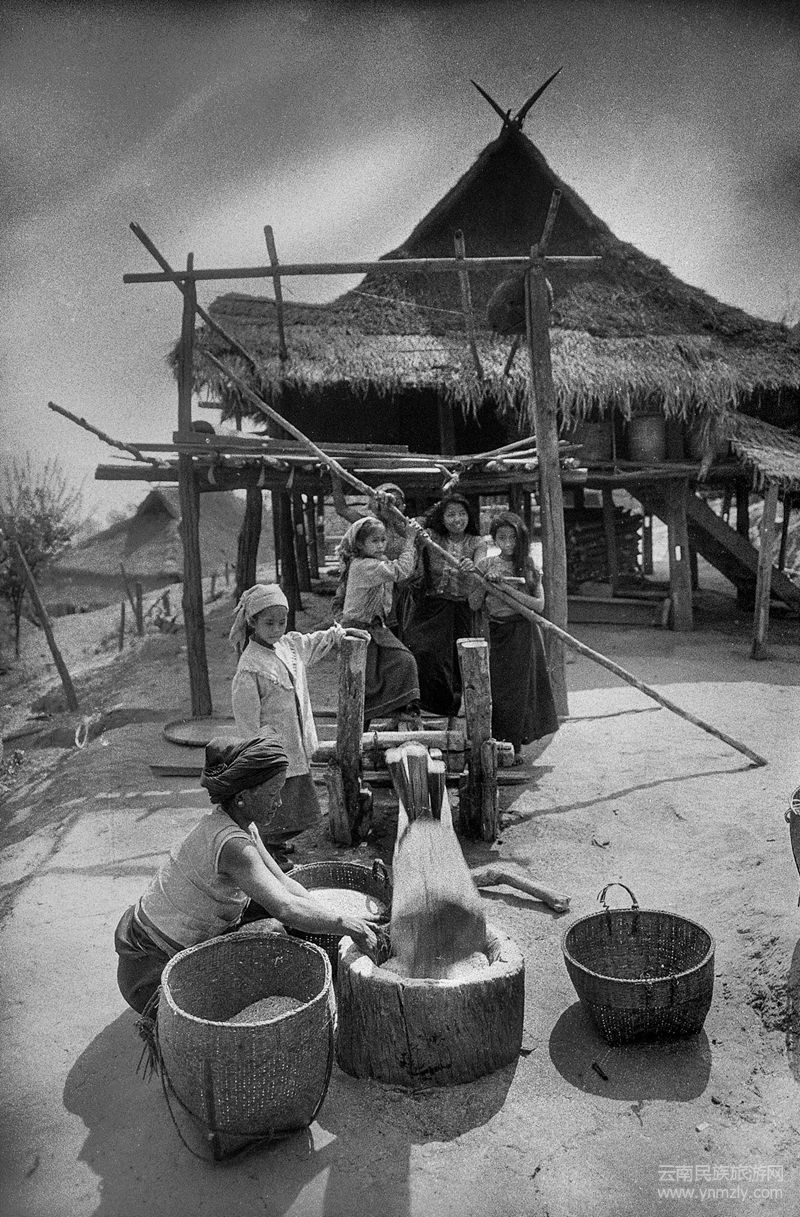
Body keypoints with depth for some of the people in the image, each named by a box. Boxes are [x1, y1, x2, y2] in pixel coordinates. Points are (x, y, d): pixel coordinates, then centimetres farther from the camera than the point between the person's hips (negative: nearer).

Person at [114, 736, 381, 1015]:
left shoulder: (243, 824, -1)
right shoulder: (232, 843, -30)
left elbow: (282, 884, 4)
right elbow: (285, 909, -36)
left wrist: (338, 917, -5)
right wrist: (347, 925, -23)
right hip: (152, 975, -9)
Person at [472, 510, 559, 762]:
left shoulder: (529, 566, 2)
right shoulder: (486, 565, 4)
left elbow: (539, 604, -4)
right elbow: (474, 604, 1)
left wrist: (508, 590, -15)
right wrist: (486, 581, -14)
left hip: (523, 632, 0)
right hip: (496, 632, 1)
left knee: (519, 687, 1)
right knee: (495, 687, 0)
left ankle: (514, 746, 11)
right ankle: (495, 743, 9)